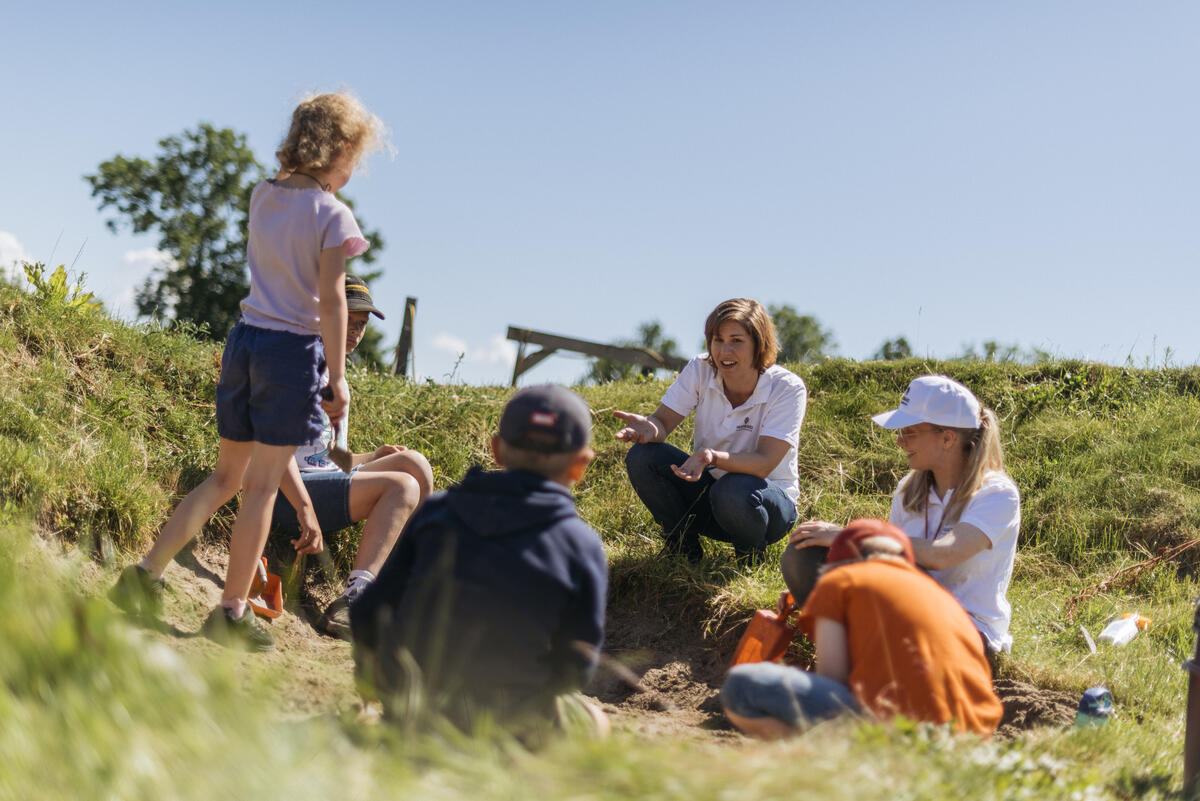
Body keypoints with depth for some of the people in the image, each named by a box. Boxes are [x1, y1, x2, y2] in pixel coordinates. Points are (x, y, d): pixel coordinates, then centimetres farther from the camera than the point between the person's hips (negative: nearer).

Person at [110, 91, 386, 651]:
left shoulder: (262, 196, 9)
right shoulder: (332, 214, -10)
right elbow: (331, 300, -15)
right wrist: (337, 377, -11)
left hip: (244, 338, 7)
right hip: (293, 350, -7)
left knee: (226, 479, 17)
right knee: (261, 486, 1)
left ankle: (147, 573, 10)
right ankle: (232, 612, 7)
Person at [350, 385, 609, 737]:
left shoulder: (435, 512, 2)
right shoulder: (582, 546, -8)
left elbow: (368, 615, 4)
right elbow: (578, 664, -4)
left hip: (410, 709, 5)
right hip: (507, 719, -5)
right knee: (592, 719, 24)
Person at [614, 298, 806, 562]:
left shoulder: (787, 388, -19)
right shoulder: (701, 370, -8)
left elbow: (764, 463, -27)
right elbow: (663, 420, -11)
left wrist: (713, 458, -46)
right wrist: (649, 428, -38)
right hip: (709, 486, 4)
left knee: (734, 491, -40)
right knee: (641, 457, -19)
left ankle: (751, 560, -5)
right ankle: (684, 549, 0)